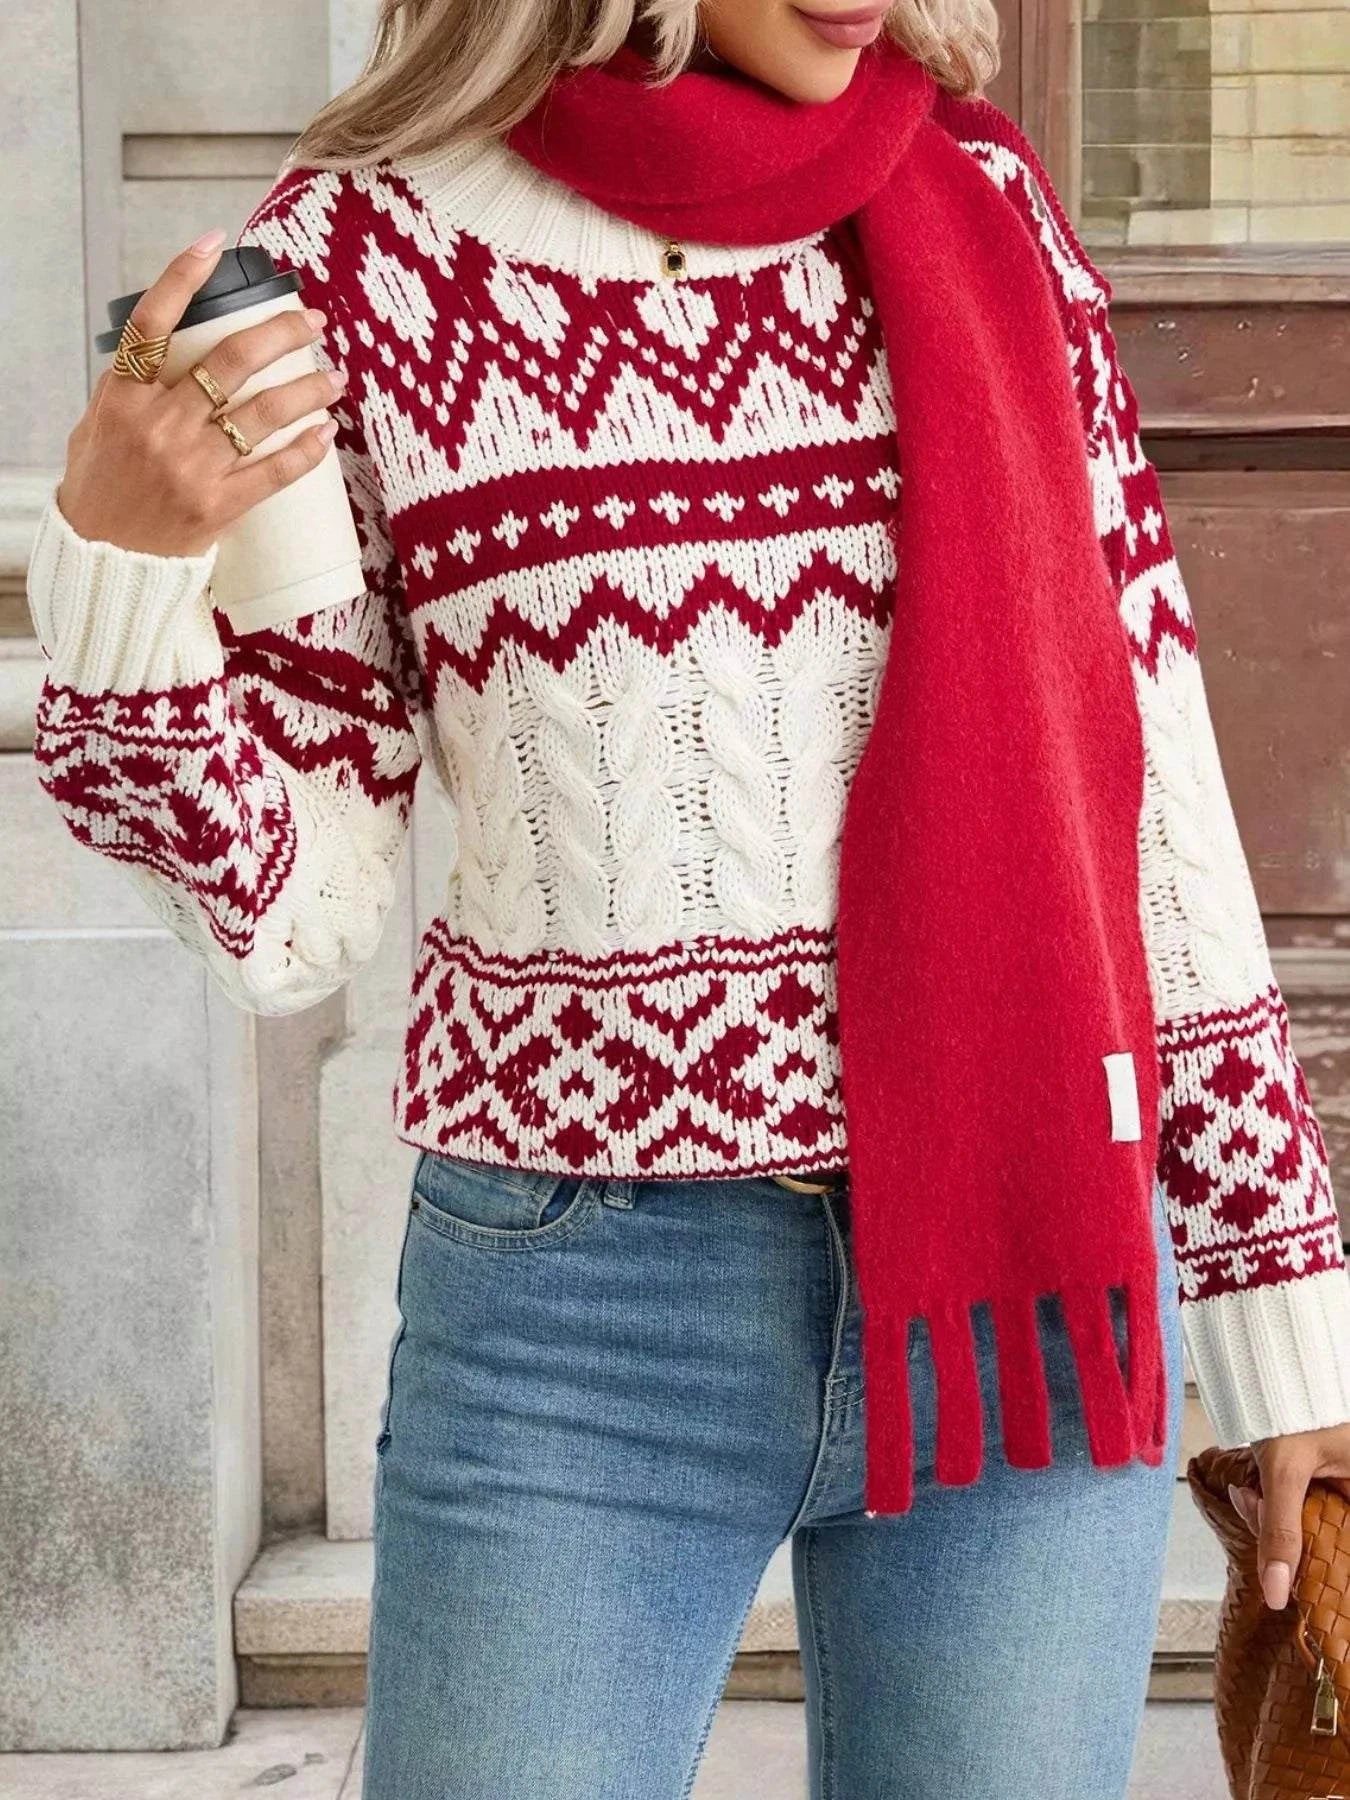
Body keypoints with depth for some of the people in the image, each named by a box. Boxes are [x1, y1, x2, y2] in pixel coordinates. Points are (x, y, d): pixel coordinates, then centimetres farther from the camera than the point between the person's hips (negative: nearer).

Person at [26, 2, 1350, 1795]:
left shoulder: (989, 206, 4)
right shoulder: (364, 254, -3)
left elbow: (1152, 785, 7)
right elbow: (289, 924, -2)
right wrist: (122, 584, -19)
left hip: (1032, 1286, 3)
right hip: (575, 1316, -2)